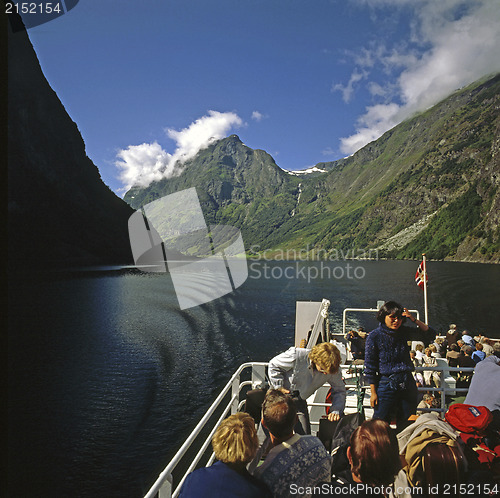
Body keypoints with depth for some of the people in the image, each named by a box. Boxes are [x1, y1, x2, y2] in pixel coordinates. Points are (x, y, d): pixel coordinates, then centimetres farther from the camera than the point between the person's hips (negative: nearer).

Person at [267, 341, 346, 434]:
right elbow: (273, 366, -17)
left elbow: (339, 391, -5)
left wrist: (336, 411, -21)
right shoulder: (296, 356, -32)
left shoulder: (334, 370, -19)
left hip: (299, 402, 3)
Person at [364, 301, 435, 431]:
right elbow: (370, 367, -5)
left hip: (407, 384, 4)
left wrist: (414, 320, -6)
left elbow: (430, 335, 8)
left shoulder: (404, 331, 4)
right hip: (386, 385, -4)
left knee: (405, 426, 13)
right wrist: (373, 392, -7)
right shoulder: (374, 336, -8)